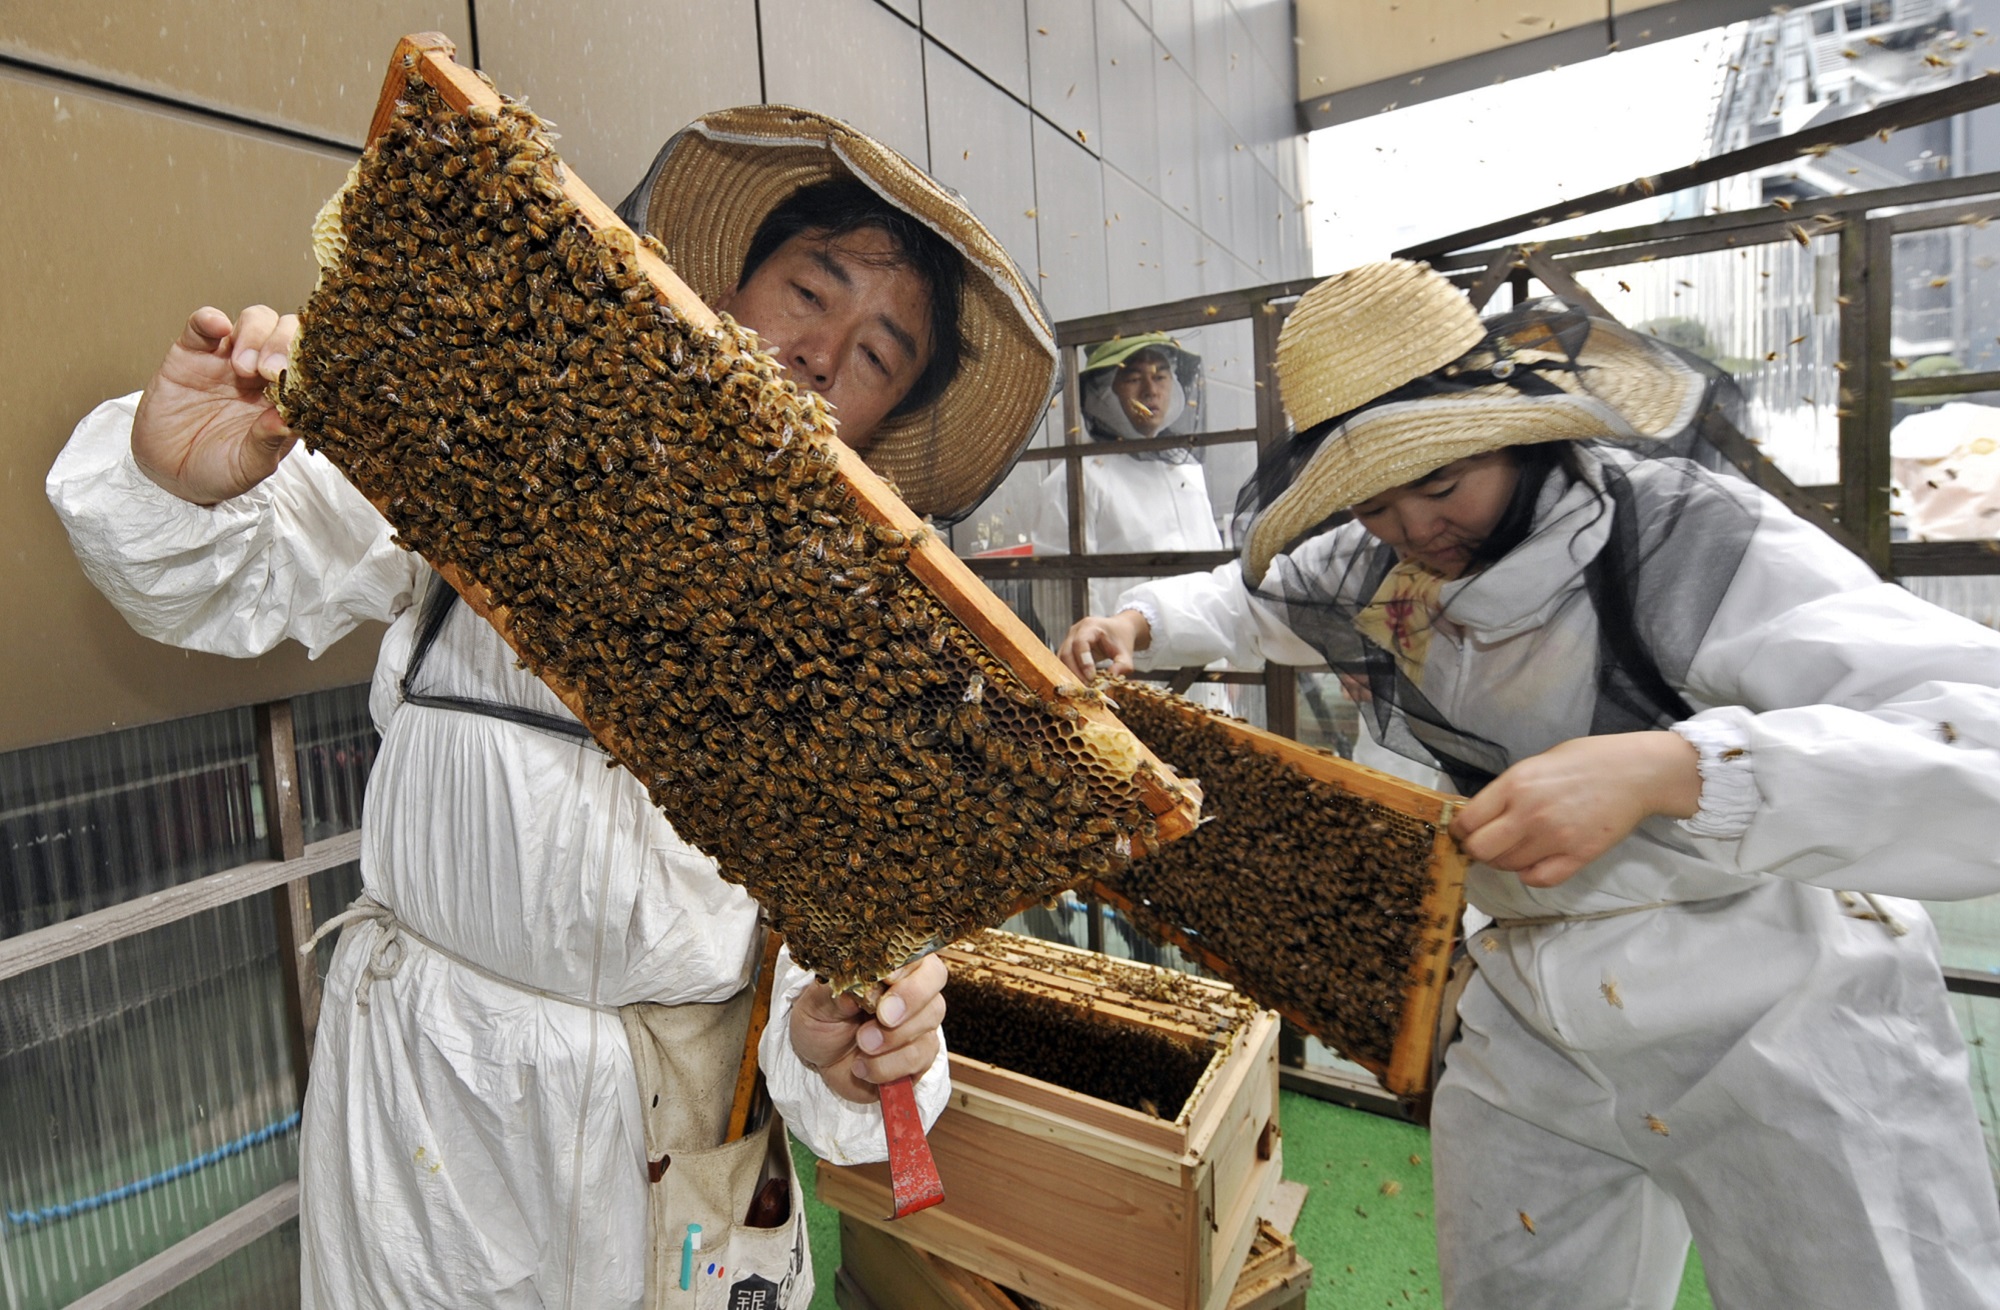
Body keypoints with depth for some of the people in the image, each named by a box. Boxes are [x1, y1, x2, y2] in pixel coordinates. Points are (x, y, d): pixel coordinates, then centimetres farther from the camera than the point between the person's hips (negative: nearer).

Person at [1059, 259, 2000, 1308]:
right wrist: (1139, 622, -2)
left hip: (1779, 1024, -5)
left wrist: (1667, 769, -48)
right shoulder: (1368, 571, -4)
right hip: (1532, 1017, 6)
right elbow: (1250, 598, 17)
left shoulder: (1696, 544, -25)